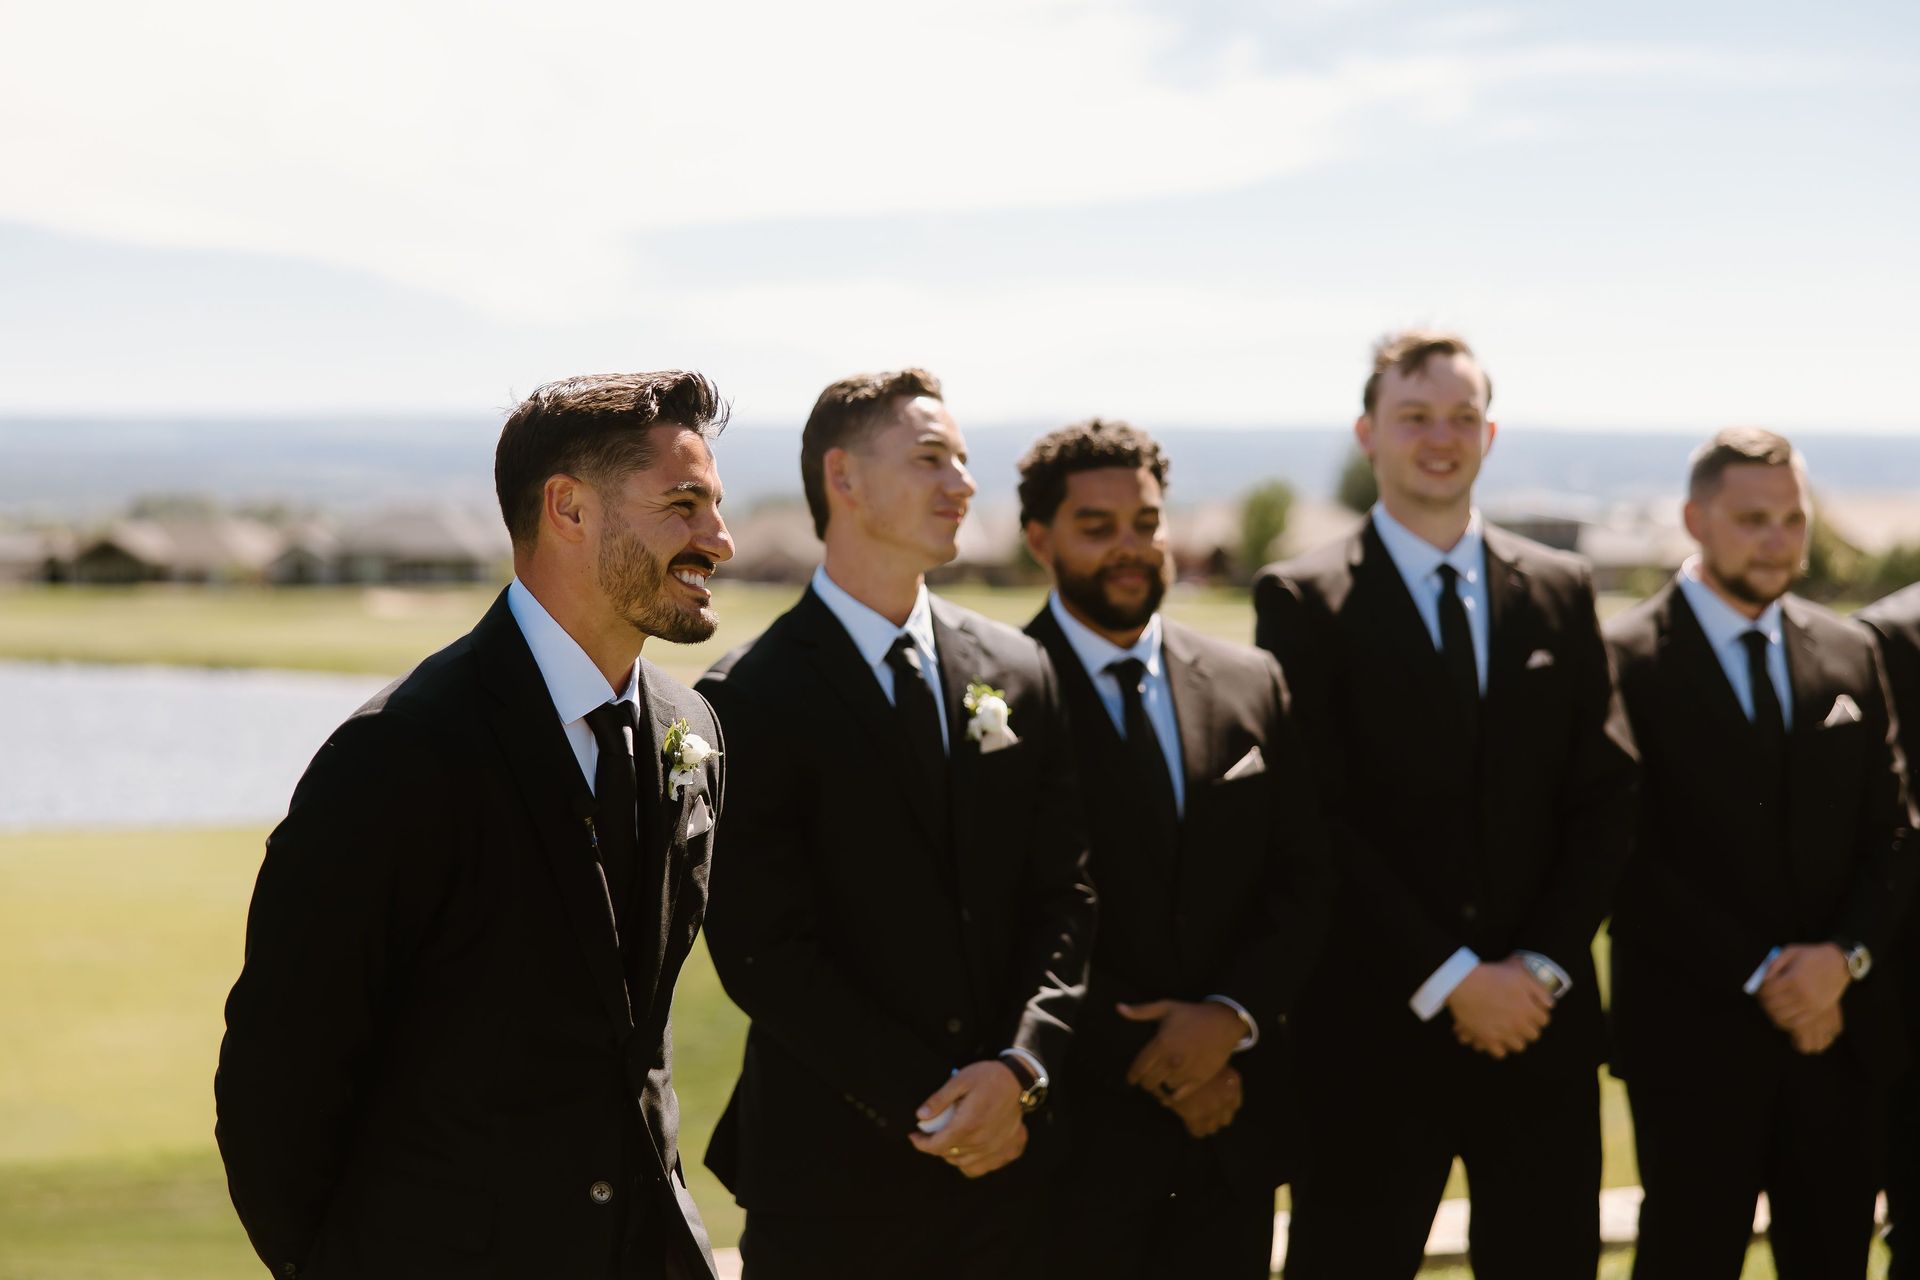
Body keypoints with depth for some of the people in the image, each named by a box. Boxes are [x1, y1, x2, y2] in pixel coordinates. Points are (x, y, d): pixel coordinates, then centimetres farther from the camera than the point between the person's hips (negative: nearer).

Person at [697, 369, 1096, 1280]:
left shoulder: (1018, 673, 9)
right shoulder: (752, 698, -6)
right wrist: (929, 1105, -13)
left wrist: (1020, 1069, -9)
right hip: (831, 1167, -4)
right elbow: (762, 949, -10)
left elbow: (1064, 897, 7)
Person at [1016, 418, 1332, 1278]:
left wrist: (1232, 1014, -8)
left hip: (1233, 1101, 4)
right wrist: (1145, 1059, -11)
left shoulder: (1250, 684, 9)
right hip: (1082, 1112, -4)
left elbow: (1304, 879, 8)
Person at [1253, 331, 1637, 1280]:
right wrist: (1449, 976, -13)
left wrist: (1544, 965, -5)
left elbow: (1604, 794, 7)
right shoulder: (1302, 600, -2)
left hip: (1543, 1021, 4)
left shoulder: (1560, 591, 10)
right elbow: (1315, 819, -9)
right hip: (1375, 1026, -3)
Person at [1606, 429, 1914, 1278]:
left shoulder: (1848, 656, 11)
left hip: (1838, 1029, 4)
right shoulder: (1627, 662, -5)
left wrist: (1844, 955, -8)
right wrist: (1759, 975, -13)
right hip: (1695, 1037, -4)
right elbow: (1631, 855, -10)